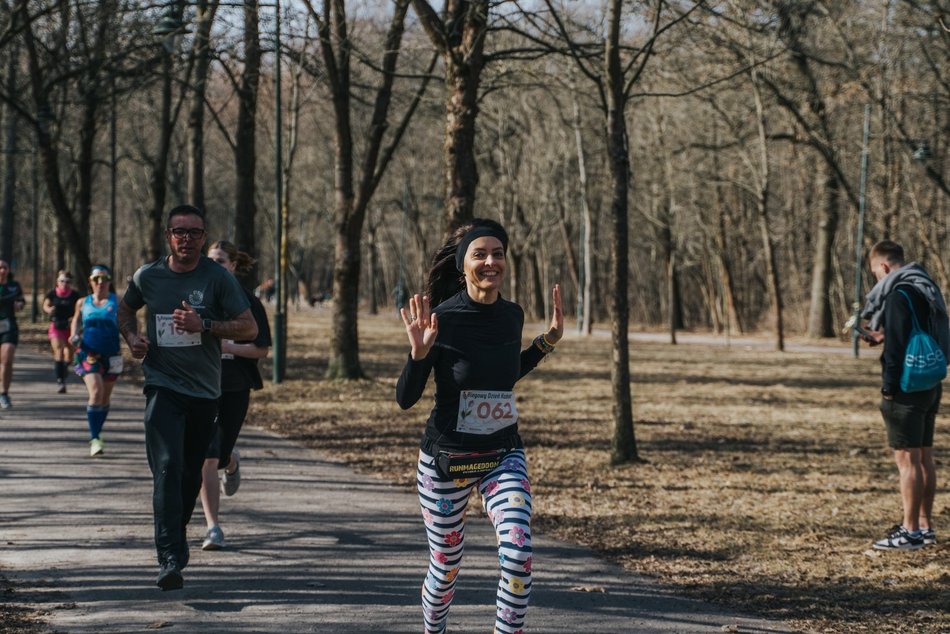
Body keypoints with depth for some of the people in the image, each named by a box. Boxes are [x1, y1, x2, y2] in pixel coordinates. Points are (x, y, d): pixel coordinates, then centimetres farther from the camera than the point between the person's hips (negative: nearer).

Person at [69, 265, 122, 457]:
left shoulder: (117, 302, 2)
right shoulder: (83, 303, 6)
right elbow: (76, 321, 21)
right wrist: (74, 335, 1)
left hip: (111, 355, 1)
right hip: (89, 354, -1)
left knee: (105, 397, 11)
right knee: (95, 393, -18)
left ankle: (96, 434, 29)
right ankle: (94, 438, -16)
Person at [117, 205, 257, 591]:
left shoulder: (218, 278, -4)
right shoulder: (147, 277, 2)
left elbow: (249, 328, -6)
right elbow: (125, 309, 22)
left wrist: (204, 325, -19)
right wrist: (131, 336, 1)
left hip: (204, 390, 1)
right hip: (163, 386, -1)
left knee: (191, 475, 11)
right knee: (167, 468, -17)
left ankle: (176, 539, 36)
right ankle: (171, 559, -22)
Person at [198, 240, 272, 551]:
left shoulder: (248, 301, -3)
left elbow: (262, 348, -4)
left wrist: (229, 347, -19)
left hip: (235, 388, 0)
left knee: (222, 456, 10)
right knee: (207, 457, -11)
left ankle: (233, 463, 50)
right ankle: (213, 527, -6)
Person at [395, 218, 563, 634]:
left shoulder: (512, 315, -1)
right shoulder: (441, 318, -16)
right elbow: (405, 399, -12)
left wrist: (548, 341, 11)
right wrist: (420, 352, -28)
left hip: (503, 456, 3)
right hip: (446, 459, -3)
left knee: (518, 552, -19)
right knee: (446, 568, 11)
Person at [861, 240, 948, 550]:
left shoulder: (898, 294, -17)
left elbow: (897, 344, -21)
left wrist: (888, 387, -16)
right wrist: (883, 336, 18)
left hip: (907, 388, -10)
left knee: (907, 458, -6)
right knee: (924, 456, 14)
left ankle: (910, 531, -5)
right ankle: (925, 526, 20)